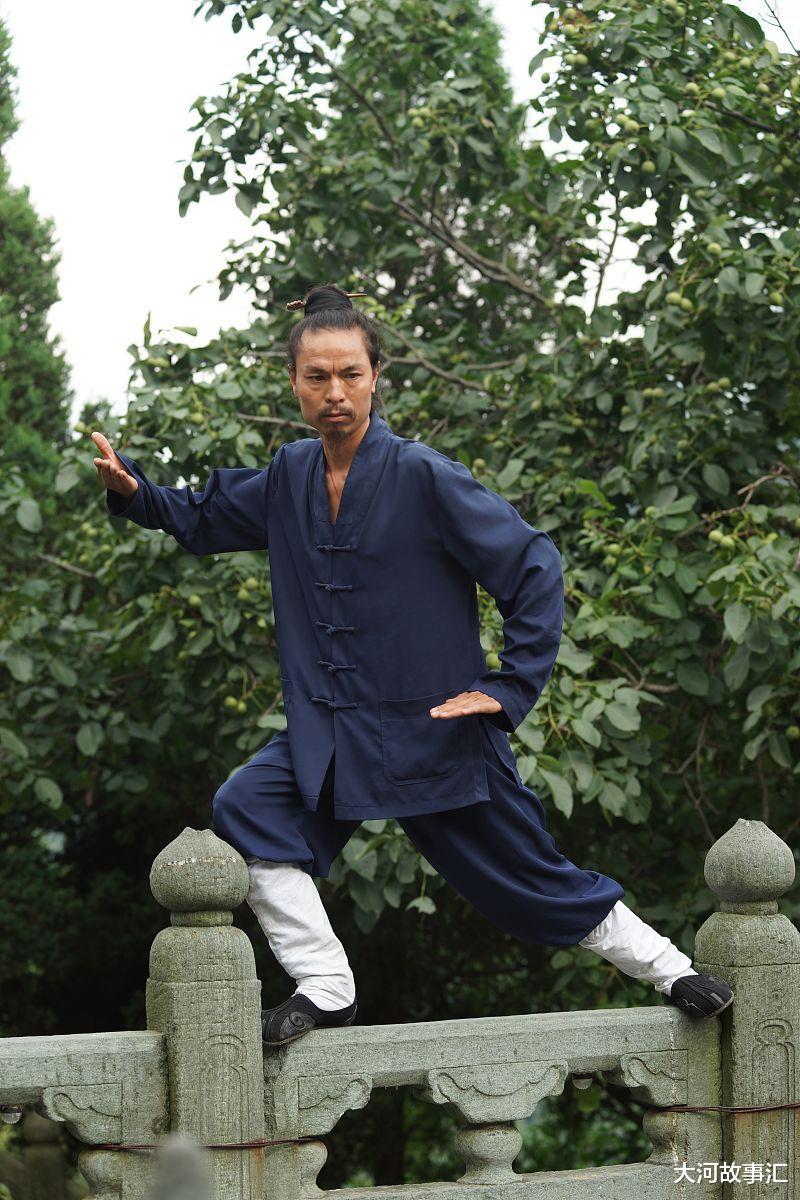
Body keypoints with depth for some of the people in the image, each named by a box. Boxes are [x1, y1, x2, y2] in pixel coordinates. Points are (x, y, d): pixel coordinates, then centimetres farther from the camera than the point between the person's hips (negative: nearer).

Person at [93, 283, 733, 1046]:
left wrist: (511, 690, -16)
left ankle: (669, 971, 23)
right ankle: (325, 990, -11)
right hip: (327, 737, 5)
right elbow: (203, 520, 18)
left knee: (528, 879, 3)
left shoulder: (423, 477, -15)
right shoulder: (289, 477, 2)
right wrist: (132, 490, -1)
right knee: (245, 811, -19)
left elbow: (532, 567, -13)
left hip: (435, 734, -5)